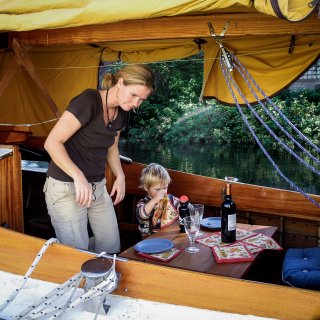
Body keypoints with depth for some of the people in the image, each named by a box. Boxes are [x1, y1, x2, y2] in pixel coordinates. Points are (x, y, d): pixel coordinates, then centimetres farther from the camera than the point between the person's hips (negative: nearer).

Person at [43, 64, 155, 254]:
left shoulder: (122, 113, 4)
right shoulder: (88, 101, -21)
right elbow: (52, 143, -23)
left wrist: (120, 176, 1)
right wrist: (79, 177, -32)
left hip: (98, 186, 8)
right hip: (66, 187, -7)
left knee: (112, 248, 11)